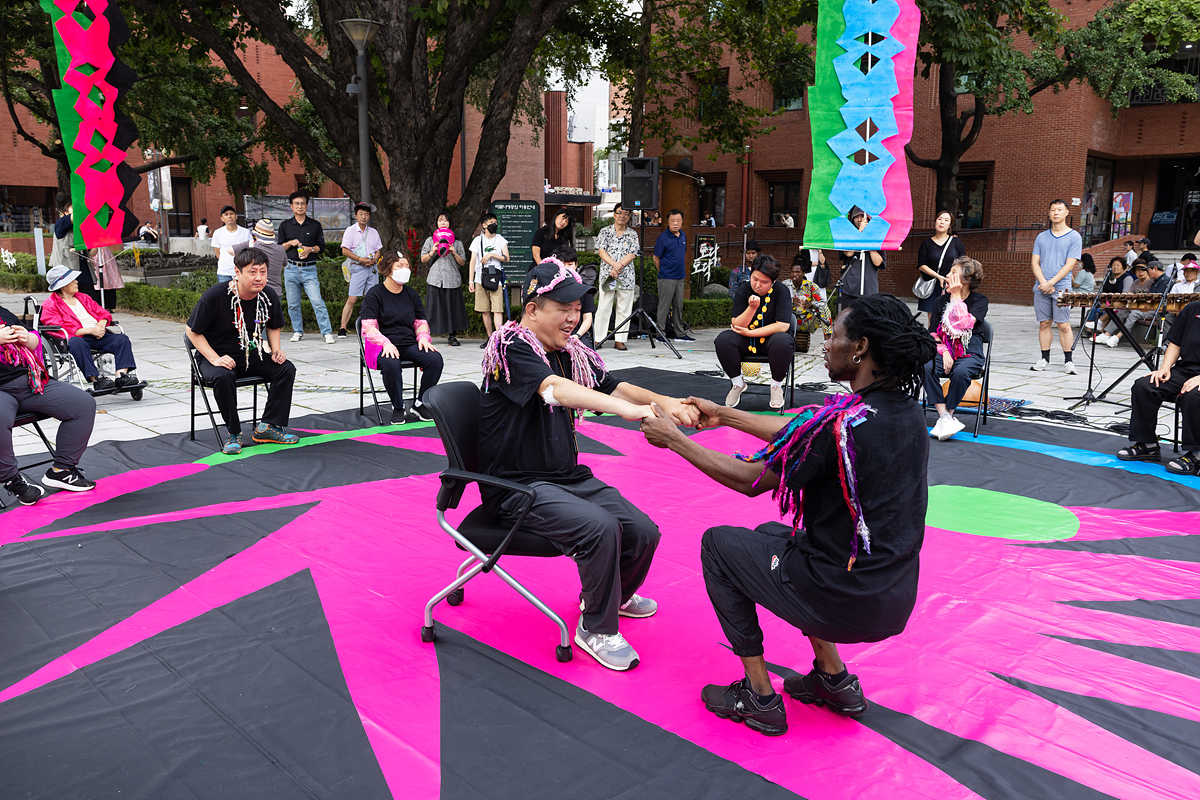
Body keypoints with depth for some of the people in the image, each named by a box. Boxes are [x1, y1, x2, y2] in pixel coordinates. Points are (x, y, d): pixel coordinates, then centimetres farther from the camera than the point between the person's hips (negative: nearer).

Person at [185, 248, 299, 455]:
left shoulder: (269, 296, -5)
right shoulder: (214, 296, -19)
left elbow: (273, 327, 15)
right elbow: (192, 331, -9)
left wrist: (276, 348, -5)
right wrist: (215, 359, -20)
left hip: (251, 354, 5)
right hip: (217, 355, -4)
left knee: (287, 368, -17)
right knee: (223, 377, -36)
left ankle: (268, 426, -10)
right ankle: (234, 433, -16)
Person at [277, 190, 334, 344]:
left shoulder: (315, 225, 7)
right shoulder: (285, 225, 9)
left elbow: (321, 246, 9)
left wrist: (310, 249, -10)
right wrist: (290, 243, -10)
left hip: (309, 269, -2)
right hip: (291, 269, 2)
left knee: (317, 302, -11)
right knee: (293, 304, 6)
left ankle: (327, 333, -12)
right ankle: (298, 332, 20)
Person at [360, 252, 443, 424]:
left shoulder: (411, 294, 17)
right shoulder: (375, 294, 1)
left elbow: (421, 322, 19)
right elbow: (369, 327, -7)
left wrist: (423, 337, -4)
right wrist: (386, 343, -24)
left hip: (409, 343, 5)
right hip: (383, 346, -5)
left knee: (435, 359, -23)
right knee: (391, 363, -39)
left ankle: (419, 405, -10)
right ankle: (398, 409, -18)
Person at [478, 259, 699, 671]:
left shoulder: (571, 352, 8)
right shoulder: (512, 347, -16)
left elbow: (614, 386, 1)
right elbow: (554, 388, -33)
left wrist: (665, 402, -20)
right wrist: (630, 409, -46)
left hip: (568, 478, 8)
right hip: (517, 487, -7)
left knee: (643, 532, -4)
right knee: (600, 526, -28)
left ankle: (614, 594, 28)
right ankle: (596, 628, -6)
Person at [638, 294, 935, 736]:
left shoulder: (842, 422, -24)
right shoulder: (906, 410, 1)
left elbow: (749, 480, -13)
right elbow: (799, 433, 12)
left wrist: (675, 440, -2)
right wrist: (723, 415, 19)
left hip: (843, 602, -8)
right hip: (896, 599, 8)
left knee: (717, 543, 12)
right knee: (771, 533, 30)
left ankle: (760, 697, 17)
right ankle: (834, 678, 25)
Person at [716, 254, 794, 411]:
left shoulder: (781, 290, -13)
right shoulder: (744, 290, -6)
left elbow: (783, 326, -20)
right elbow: (737, 325, -12)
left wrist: (750, 333, -18)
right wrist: (752, 307, -30)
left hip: (771, 340, -2)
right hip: (747, 343, 2)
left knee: (783, 341, -37)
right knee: (722, 339, -25)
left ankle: (777, 386, -9)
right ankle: (738, 383, -1)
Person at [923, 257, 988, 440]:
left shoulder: (980, 301, 1)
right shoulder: (942, 300, 11)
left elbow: (964, 324, -18)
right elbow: (934, 334, 10)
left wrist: (956, 295, -12)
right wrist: (944, 352, -8)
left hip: (970, 354, -3)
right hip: (945, 352, 3)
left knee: (961, 372, -37)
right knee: (926, 368, -30)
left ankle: (948, 416, -20)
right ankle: (944, 417, -29)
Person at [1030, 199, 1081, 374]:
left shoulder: (1074, 237, 3)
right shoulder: (1041, 237, 14)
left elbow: (1070, 264, -5)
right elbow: (1035, 262, 8)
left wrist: (1051, 283, -14)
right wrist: (1043, 282, -8)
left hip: (1061, 288, -3)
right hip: (1041, 287, 4)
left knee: (1063, 325, -5)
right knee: (1044, 323, 6)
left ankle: (1068, 361, 1)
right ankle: (1044, 358, 13)